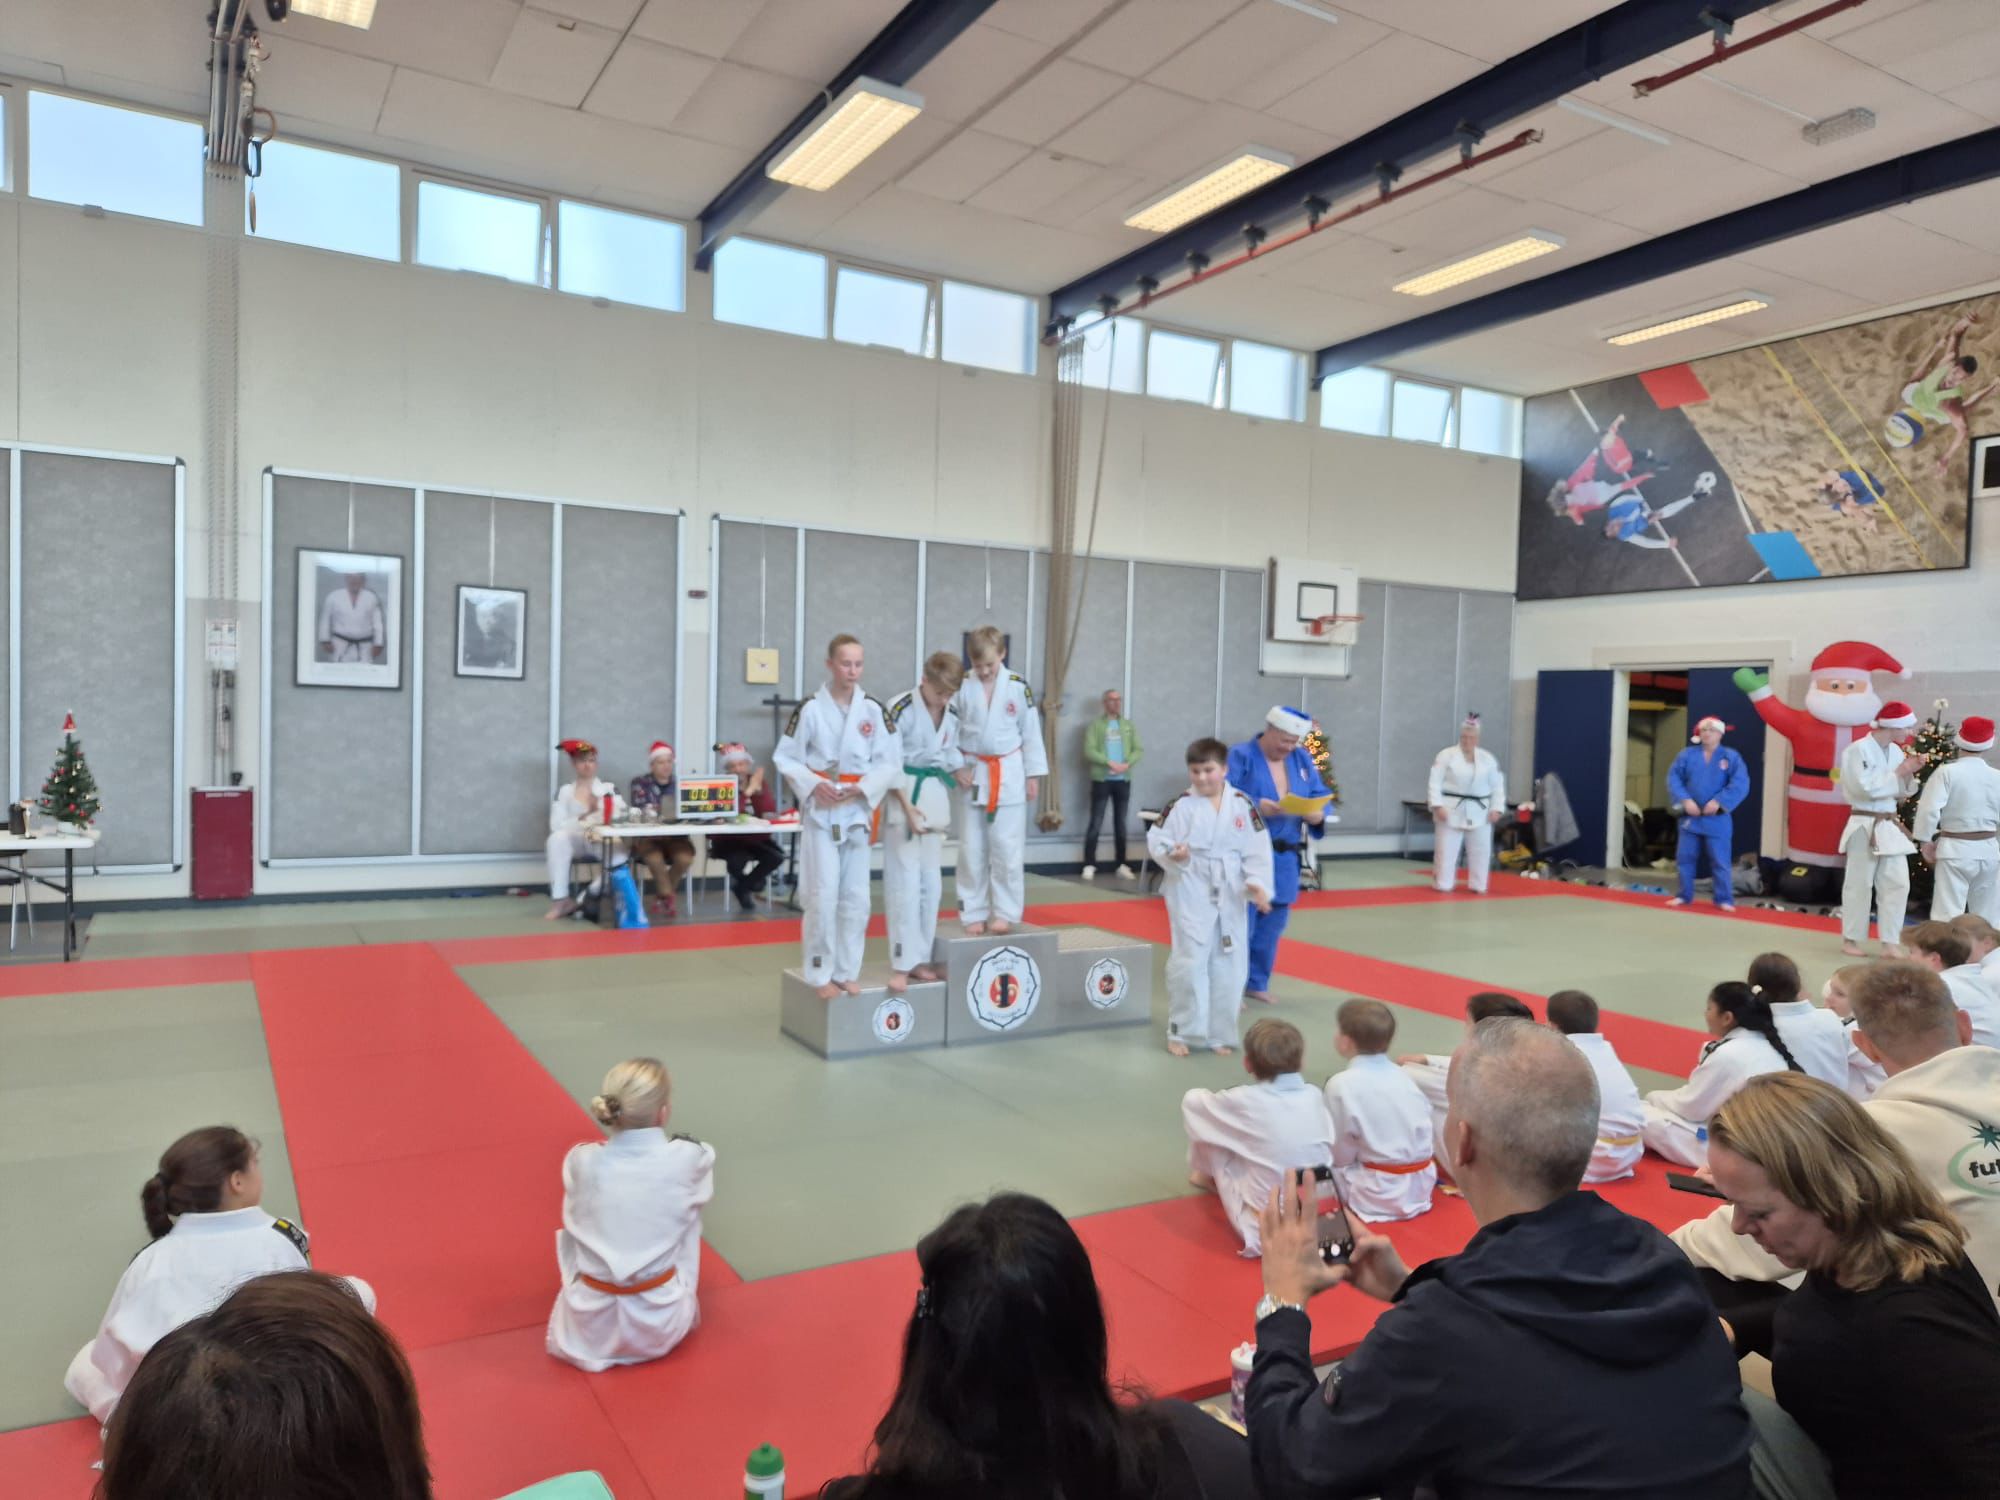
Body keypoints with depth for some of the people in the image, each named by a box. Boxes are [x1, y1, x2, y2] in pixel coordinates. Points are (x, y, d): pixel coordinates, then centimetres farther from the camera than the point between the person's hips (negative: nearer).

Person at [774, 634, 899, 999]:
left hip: (858, 810, 3)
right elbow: (786, 758, -2)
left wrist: (860, 788, -13)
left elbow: (890, 763, 1)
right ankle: (820, 974, 9)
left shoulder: (873, 710, -1)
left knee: (855, 896, 7)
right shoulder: (810, 709, -7)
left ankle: (846, 971, 21)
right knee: (823, 894, -6)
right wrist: (814, 786, -16)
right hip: (820, 810, -3)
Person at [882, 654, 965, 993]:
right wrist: (907, 806, -20)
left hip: (934, 797, 6)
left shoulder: (953, 715, 4)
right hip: (903, 796, -6)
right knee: (905, 880, -7)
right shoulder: (900, 708, -15)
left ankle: (921, 958, 21)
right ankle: (902, 964, -1)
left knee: (931, 881, 10)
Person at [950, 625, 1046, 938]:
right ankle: (974, 914, 17)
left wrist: (1033, 775, 2)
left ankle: (1005, 912, 13)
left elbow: (1031, 732, 2)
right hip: (973, 775, 1)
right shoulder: (962, 686, -2)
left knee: (1007, 848, 0)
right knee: (972, 850, 6)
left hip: (1010, 775, -1)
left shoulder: (1018, 686, -3)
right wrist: (956, 768, -7)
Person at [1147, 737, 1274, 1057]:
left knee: (1228, 966, 9)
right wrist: (1172, 855, -26)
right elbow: (1156, 840, -6)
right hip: (1191, 892, -3)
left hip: (1229, 894, 3)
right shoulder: (1180, 805, -7)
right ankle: (1180, 1032, 12)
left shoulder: (1242, 805, -2)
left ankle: (1219, 1034, 25)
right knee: (1189, 962, -6)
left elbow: (1257, 849, -1)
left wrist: (1257, 883, -13)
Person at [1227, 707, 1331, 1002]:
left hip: (1283, 858, 6)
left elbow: (1321, 796, 10)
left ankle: (1256, 983, 29)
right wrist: (1256, 807, -30)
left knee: (1272, 923, 14)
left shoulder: (1303, 759, 10)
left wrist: (1318, 814, -12)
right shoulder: (1240, 756, -9)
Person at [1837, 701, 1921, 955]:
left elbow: (1901, 793, 16)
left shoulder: (1897, 751, 9)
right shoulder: (1858, 750, -13)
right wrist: (1899, 772, -13)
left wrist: (1909, 774, -2)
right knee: (1859, 884, 2)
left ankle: (1890, 943, 10)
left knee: (1897, 884, 3)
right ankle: (1851, 939, 14)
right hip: (1865, 826, -7)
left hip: (1890, 826, 7)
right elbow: (1865, 788, -20)